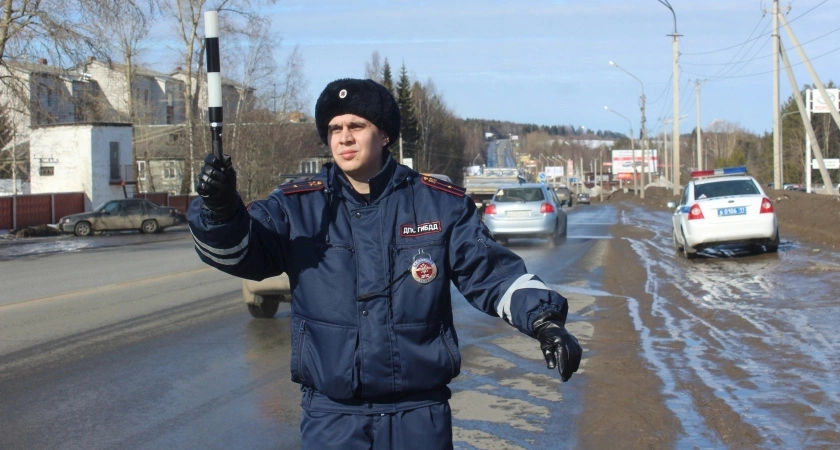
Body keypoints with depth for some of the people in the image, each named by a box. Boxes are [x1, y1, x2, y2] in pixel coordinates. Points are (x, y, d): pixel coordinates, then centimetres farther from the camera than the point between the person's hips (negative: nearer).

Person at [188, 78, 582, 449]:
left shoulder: (440, 204, 1)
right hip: (331, 417, 0)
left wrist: (543, 320, -15)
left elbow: (492, 272, 0)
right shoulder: (297, 206, 0)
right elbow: (236, 250, -9)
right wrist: (220, 211, -31)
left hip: (420, 415, 0)